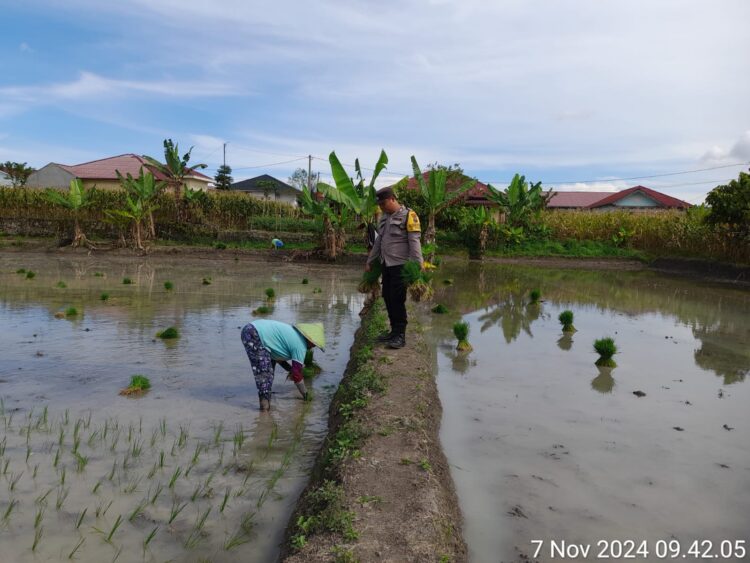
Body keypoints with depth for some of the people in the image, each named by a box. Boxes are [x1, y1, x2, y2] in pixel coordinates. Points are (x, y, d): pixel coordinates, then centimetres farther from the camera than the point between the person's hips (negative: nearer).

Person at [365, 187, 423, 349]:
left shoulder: (408, 216, -9)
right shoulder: (384, 218, 15)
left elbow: (414, 242, -15)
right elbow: (378, 242, 22)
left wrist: (419, 266, -21)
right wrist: (369, 261, 22)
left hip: (400, 266, -8)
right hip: (386, 265, 8)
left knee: (397, 299, -8)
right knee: (387, 298, 9)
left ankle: (400, 335, -2)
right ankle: (394, 331, 20)